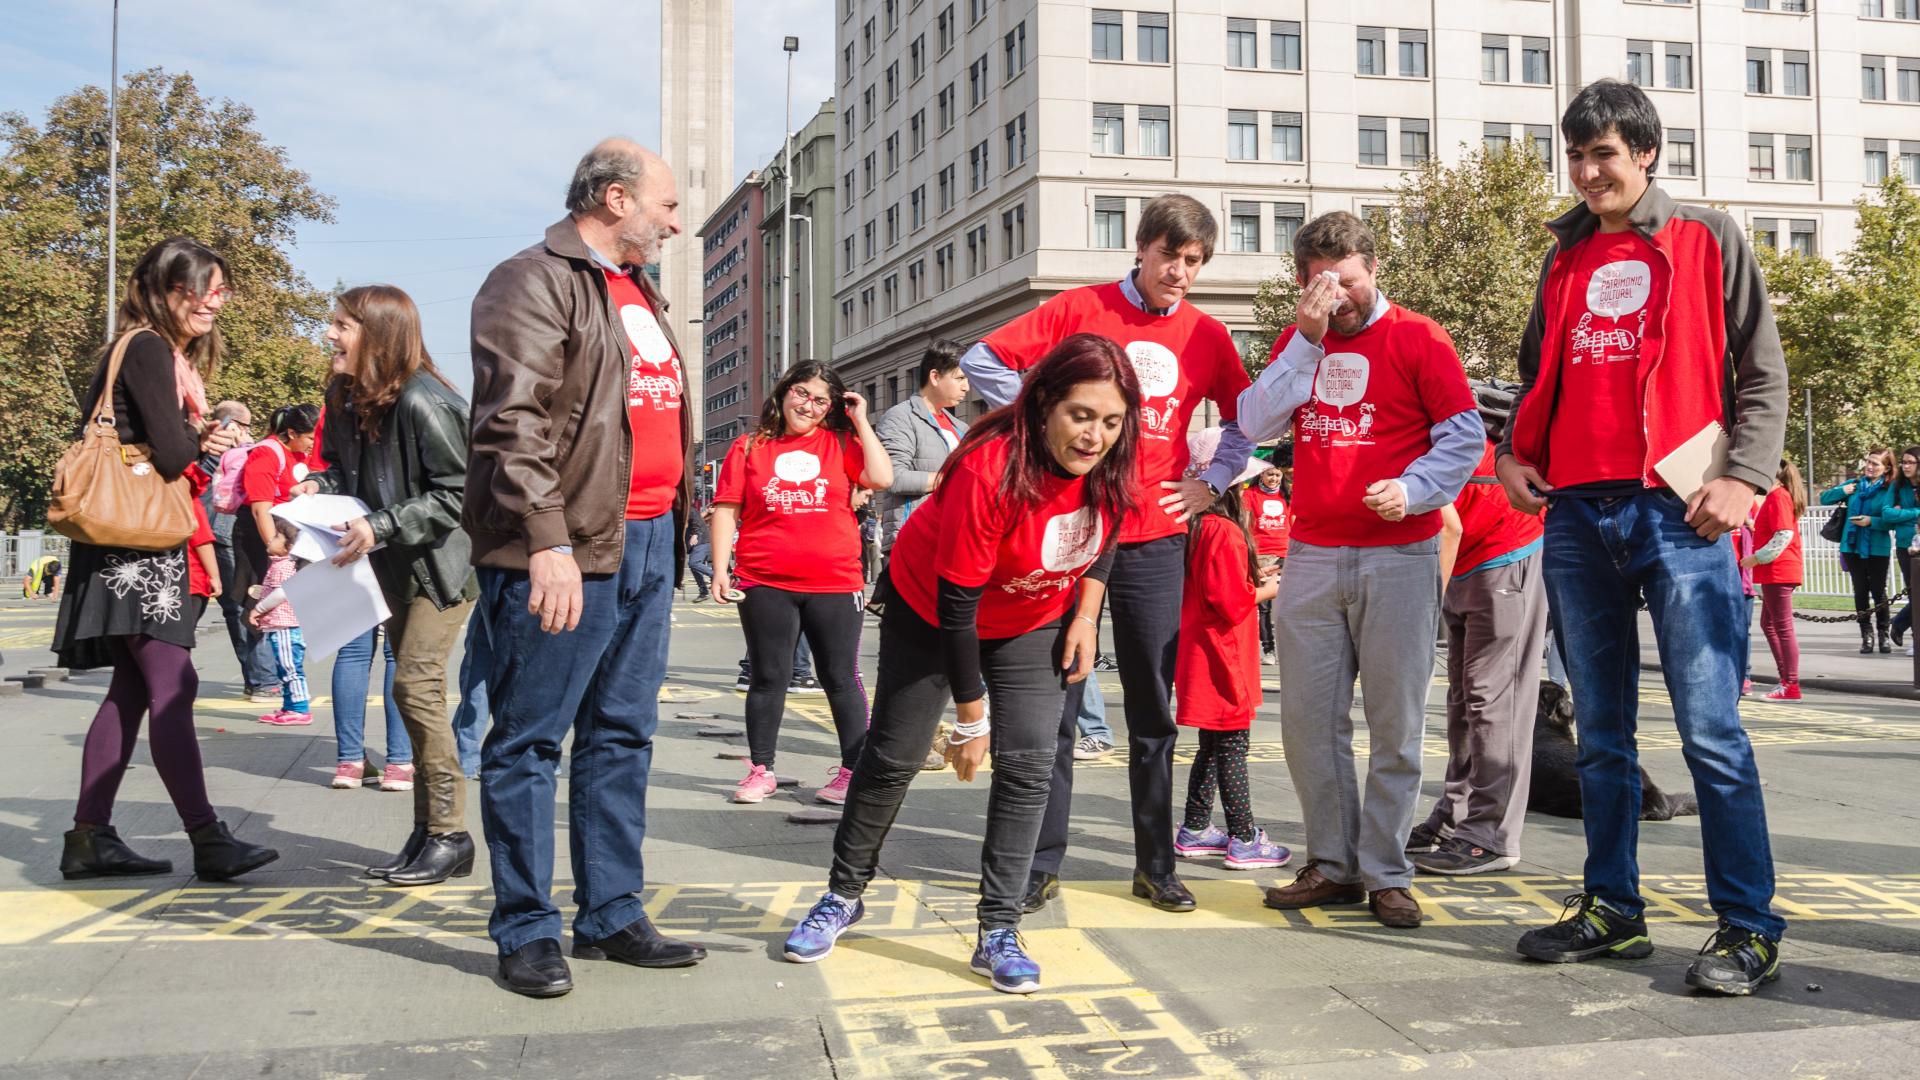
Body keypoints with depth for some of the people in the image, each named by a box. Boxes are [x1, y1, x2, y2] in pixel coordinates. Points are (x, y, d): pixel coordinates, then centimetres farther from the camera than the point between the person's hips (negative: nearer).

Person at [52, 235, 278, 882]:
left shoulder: (172, 355, 19)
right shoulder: (148, 349, -10)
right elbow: (173, 454, -18)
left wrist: (197, 441, -4)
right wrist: (199, 440, 2)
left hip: (145, 549, 10)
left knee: (133, 690, 10)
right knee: (172, 687, -13)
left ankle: (89, 837, 14)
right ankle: (208, 841, -13)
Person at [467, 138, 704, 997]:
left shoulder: (638, 291, 21)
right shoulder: (534, 283, -7)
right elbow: (514, 424, -18)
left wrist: (680, 527, 19)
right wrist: (548, 541, -25)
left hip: (647, 542, 9)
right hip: (566, 552, -9)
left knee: (622, 735, 13)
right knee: (530, 739, 1)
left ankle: (611, 915, 22)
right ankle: (526, 930, 10)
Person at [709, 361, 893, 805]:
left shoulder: (841, 443, 5)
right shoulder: (749, 447, 5)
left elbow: (881, 478, -9)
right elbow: (726, 510, 4)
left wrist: (860, 421, -4)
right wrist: (720, 569, -3)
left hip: (834, 584, 0)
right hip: (766, 585, 0)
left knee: (840, 679, 6)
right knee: (768, 678, 7)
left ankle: (853, 770, 14)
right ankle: (761, 771, 17)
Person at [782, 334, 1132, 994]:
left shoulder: (1111, 463, -20)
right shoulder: (989, 469, -37)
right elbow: (956, 604, -31)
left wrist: (1085, 619, -5)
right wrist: (970, 721, -24)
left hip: (1036, 622, 4)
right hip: (929, 610, -4)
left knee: (1028, 763, -8)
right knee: (893, 756, 4)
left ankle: (998, 932, 1)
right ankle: (843, 895, 25)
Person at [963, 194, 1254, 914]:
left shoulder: (1206, 336, 8)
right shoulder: (1080, 308, 1)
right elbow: (982, 361, 1)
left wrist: (1212, 483, 6)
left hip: (1154, 540, 2)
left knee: (1153, 711, 8)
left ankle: (1156, 865, 19)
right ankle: (1043, 865, 11)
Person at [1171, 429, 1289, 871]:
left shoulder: (1196, 527, 10)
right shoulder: (1225, 531, -19)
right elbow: (1233, 602, -21)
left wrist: (1253, 578, 14)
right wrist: (1268, 590, -5)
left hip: (1201, 653, 9)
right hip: (1222, 657, -9)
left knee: (1212, 746, 17)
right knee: (1232, 748, -2)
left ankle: (1195, 830, 24)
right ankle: (1244, 841, 5)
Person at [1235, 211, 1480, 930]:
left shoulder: (1416, 337, 2)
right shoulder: (1297, 341, 14)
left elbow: (1465, 434, -1)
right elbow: (1256, 424, 0)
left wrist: (1413, 489, -17)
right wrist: (1306, 339, -5)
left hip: (1399, 556, -3)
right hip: (1310, 556, 4)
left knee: (1395, 725, 1)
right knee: (1308, 720, 4)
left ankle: (1386, 875, 10)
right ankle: (1332, 865, 15)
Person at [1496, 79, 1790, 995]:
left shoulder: (1707, 239, 4)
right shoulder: (1565, 257, 17)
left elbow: (1761, 372, 1)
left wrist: (1743, 475, -12)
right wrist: (1516, 452, 7)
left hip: (1677, 512, -5)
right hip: (1576, 513, 5)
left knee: (1710, 729, -6)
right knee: (1601, 732, 10)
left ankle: (1748, 926, 2)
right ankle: (1612, 907, 19)